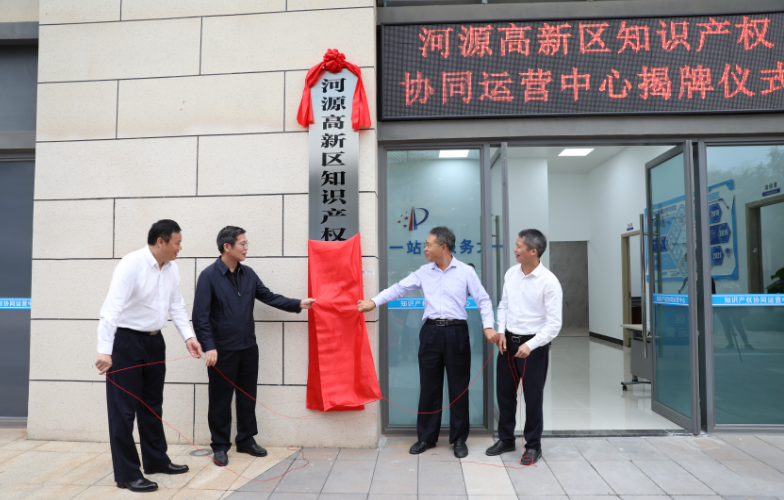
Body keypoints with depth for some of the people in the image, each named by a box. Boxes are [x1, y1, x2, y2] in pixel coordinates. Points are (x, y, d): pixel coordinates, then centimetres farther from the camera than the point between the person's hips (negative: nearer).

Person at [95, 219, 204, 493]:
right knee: (124, 409, 1)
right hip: (126, 340, -8)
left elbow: (176, 305, 9)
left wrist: (188, 336, -1)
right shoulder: (131, 264, -21)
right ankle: (126, 473, 13)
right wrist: (104, 350, -32)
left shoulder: (171, 268, 2)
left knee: (152, 405, 18)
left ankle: (156, 460, 32)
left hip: (154, 340, 8)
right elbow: (112, 307, -27)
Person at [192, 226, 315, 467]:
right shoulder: (209, 276, -11)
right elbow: (200, 316, -14)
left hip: (248, 347, 5)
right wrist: (209, 347, -20)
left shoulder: (248, 274, 5)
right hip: (222, 350, -5)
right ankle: (220, 446, 23)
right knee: (220, 399, 7)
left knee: (248, 396, 15)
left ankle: (246, 440, 30)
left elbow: (269, 297, 10)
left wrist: (298, 304, 1)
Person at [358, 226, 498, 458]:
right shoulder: (424, 272, 7)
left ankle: (459, 439, 21)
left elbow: (483, 300, 0)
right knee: (429, 386, 9)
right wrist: (374, 301, -2)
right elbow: (399, 288, 7)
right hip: (431, 332, 3)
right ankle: (426, 437, 23)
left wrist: (488, 326, -12)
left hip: (456, 332, -2)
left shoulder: (466, 272, -1)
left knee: (458, 387, 6)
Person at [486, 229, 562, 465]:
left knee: (533, 397, 7)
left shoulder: (549, 282, -17)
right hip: (508, 341, 6)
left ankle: (533, 446, 28)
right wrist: (501, 332, -1)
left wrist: (530, 345, -24)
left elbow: (554, 323, -17)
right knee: (504, 392, 16)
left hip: (534, 344, -5)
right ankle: (506, 439, 35)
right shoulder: (511, 274, 1)